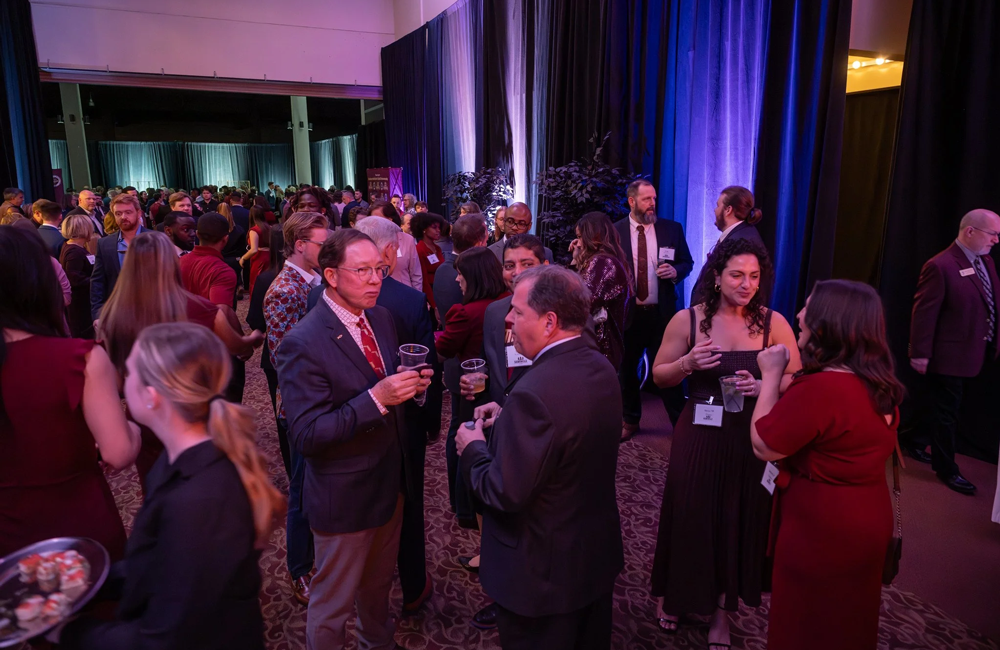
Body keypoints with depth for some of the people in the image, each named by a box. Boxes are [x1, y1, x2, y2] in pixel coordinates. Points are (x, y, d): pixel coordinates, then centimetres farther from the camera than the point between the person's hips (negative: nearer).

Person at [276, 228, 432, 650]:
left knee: (378, 583, 29)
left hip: (390, 482, 7)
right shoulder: (303, 343, -24)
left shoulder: (381, 318, 0)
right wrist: (375, 399, -35)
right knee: (333, 604, 15)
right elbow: (305, 436, -26)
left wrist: (411, 384, -10)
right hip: (344, 497, -7)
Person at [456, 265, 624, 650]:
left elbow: (505, 494, -29)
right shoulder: (601, 368, -5)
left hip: (543, 572, -7)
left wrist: (473, 449, -11)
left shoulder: (534, 392, -33)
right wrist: (508, 420, 3)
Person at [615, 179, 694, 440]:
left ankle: (680, 422, 21)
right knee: (626, 368, 13)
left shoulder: (672, 229, 1)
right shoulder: (614, 231, -3)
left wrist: (676, 271, -14)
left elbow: (687, 262, 7)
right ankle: (630, 420, 31)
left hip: (661, 312, 0)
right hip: (627, 312, 1)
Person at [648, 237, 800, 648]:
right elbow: (660, 376, 1)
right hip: (699, 436, 0)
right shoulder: (687, 320, -5)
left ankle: (722, 613, 36)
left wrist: (763, 386, -19)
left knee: (740, 521, 12)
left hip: (751, 440, 1)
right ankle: (676, 597, 40)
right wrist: (687, 363, -18)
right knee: (690, 517, 12)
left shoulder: (773, 323, -4)